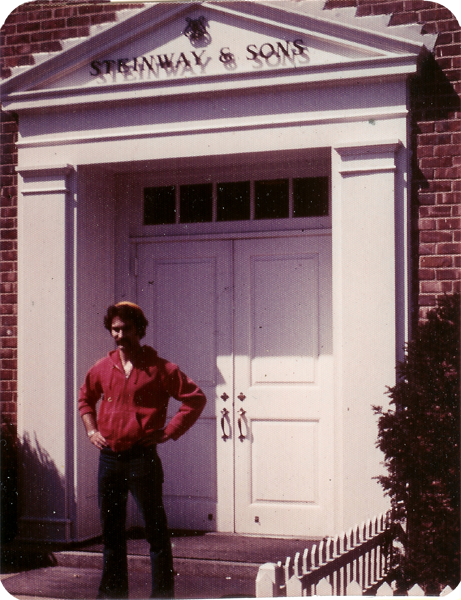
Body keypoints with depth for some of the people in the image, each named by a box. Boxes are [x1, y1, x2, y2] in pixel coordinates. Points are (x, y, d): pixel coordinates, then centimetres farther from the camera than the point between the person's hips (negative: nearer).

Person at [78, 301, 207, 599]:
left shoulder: (159, 368, -4)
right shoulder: (102, 368, 10)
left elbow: (196, 398, -2)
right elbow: (85, 399, 29)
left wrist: (169, 431, -7)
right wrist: (91, 430, 14)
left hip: (142, 458, -5)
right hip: (109, 458, 5)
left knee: (156, 530, 1)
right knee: (111, 530, 12)